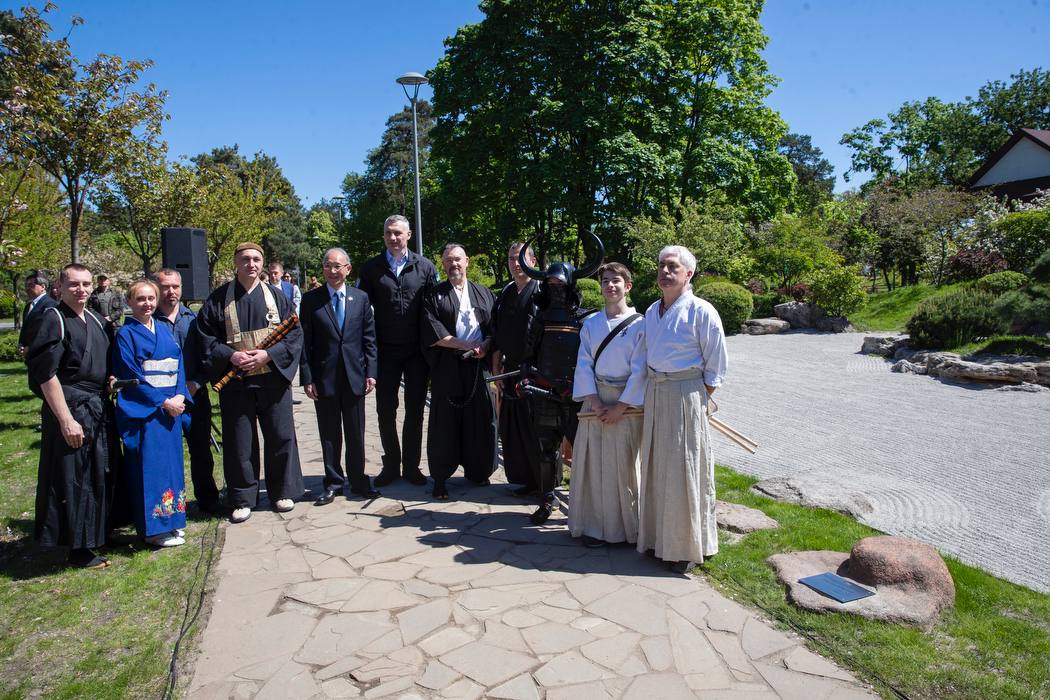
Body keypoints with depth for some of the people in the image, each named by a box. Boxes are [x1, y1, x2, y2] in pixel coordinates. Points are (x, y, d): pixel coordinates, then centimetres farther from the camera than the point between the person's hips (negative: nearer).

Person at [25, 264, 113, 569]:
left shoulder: (95, 321, 10)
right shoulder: (54, 320, -11)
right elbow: (46, 374, -16)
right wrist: (66, 419, -19)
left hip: (97, 408, 7)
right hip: (69, 408, -7)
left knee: (97, 475, 15)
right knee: (71, 478, 1)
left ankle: (96, 533, 30)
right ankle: (78, 549, 11)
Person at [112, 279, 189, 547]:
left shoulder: (164, 329, 12)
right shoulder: (126, 334, -4)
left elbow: (179, 364, 9)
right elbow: (131, 377, -10)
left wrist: (180, 396, -6)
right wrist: (164, 402, -14)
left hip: (171, 406, 6)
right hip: (143, 410, -6)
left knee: (171, 462, 10)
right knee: (150, 464, -2)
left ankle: (170, 519, 20)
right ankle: (154, 528, 6)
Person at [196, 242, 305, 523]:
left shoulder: (276, 296, 5)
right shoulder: (218, 299, 4)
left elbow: (294, 334, 1)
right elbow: (206, 337, 3)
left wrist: (267, 355, -13)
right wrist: (231, 356, -14)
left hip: (273, 378, 1)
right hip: (235, 381, 0)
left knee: (281, 436, 6)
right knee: (239, 442, 6)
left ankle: (283, 491, 22)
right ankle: (242, 498, 19)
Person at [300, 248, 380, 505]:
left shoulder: (361, 298, 4)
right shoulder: (310, 299, 0)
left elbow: (369, 337, 5)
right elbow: (305, 342, -1)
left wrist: (370, 372, -1)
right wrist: (306, 378, -6)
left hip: (354, 376, 1)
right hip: (324, 377, -1)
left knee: (356, 434, 10)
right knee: (329, 435, 9)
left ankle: (358, 481, 23)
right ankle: (333, 483, 21)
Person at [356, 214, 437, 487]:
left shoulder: (425, 267, 2)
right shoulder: (371, 268, 4)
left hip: (417, 352, 0)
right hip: (385, 351, 1)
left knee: (415, 411, 8)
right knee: (385, 411, 7)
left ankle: (411, 466, 21)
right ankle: (391, 465, 22)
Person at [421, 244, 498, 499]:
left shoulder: (483, 293, 14)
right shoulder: (434, 296, 4)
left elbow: (494, 327, 8)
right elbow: (434, 333, -6)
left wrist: (484, 346, -12)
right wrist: (467, 345, -11)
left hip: (477, 365, 3)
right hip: (446, 368, -2)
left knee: (480, 418, 4)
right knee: (445, 421, 2)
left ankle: (477, 470, 21)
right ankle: (440, 478, 12)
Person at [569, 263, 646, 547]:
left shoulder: (639, 325, -4)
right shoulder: (590, 323, 7)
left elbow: (639, 371, -7)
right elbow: (583, 365, 2)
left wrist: (620, 407, -12)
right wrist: (595, 402, -9)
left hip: (627, 403, -3)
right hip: (596, 401, 3)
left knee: (624, 466, 2)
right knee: (592, 464, 5)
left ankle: (628, 526, 17)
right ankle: (593, 525, 16)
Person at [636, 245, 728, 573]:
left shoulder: (701, 311, -11)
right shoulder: (652, 311, 10)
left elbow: (716, 367, -7)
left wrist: (698, 398, -7)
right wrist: (653, 393, 11)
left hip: (686, 395, -7)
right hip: (654, 393, 7)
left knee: (682, 470, 2)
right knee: (656, 467, 14)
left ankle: (685, 547, 18)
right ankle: (658, 537, 29)